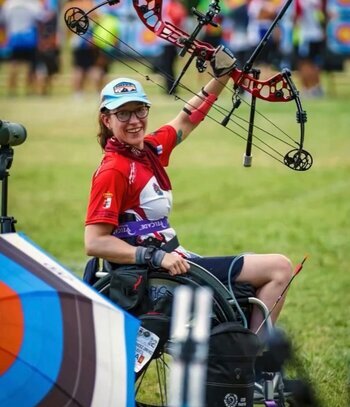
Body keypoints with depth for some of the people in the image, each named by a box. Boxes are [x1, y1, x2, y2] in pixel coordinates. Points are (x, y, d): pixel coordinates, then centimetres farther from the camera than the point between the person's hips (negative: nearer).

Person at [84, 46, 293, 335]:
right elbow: (95, 243, -23)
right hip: (156, 277, -10)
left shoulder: (149, 149, 6)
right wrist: (156, 257, -29)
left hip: (173, 261, 10)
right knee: (279, 268, -6)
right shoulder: (114, 171, -18)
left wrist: (221, 78, 16)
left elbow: (186, 121, 24)